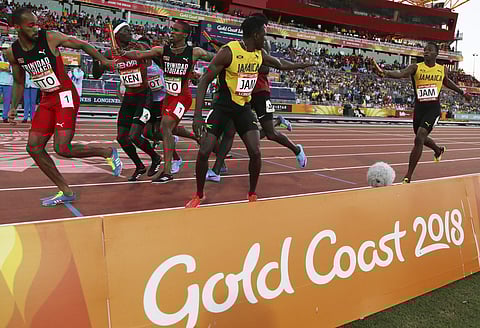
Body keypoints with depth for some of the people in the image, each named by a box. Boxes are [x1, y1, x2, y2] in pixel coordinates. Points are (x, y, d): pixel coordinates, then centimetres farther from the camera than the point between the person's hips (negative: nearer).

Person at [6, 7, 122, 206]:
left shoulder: (50, 38, -10)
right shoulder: (12, 53, 4)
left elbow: (82, 45, 2)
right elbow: (19, 82, 17)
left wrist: (103, 60, -6)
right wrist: (13, 108, 7)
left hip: (65, 97, -6)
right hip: (47, 100, 6)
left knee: (62, 149, -18)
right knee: (33, 147, 2)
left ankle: (108, 153, 5)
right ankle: (65, 192, 11)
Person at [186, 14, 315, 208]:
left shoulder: (259, 54, 1)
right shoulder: (228, 52, -18)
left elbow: (281, 65, 23)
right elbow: (204, 81, -17)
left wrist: (306, 64, 32)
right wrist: (197, 115, -25)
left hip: (244, 108, 5)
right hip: (222, 106, -4)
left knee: (255, 152, -9)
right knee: (204, 151, -11)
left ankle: (252, 195, 13)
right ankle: (199, 195, 14)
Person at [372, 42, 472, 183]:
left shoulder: (443, 69, 5)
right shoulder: (416, 67, -3)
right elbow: (401, 74, -25)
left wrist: (462, 92, 37)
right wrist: (385, 73, -46)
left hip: (433, 109, -2)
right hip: (419, 108, 2)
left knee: (419, 138, -19)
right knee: (421, 139, 19)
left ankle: (408, 176, -14)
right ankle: (439, 150, 56)